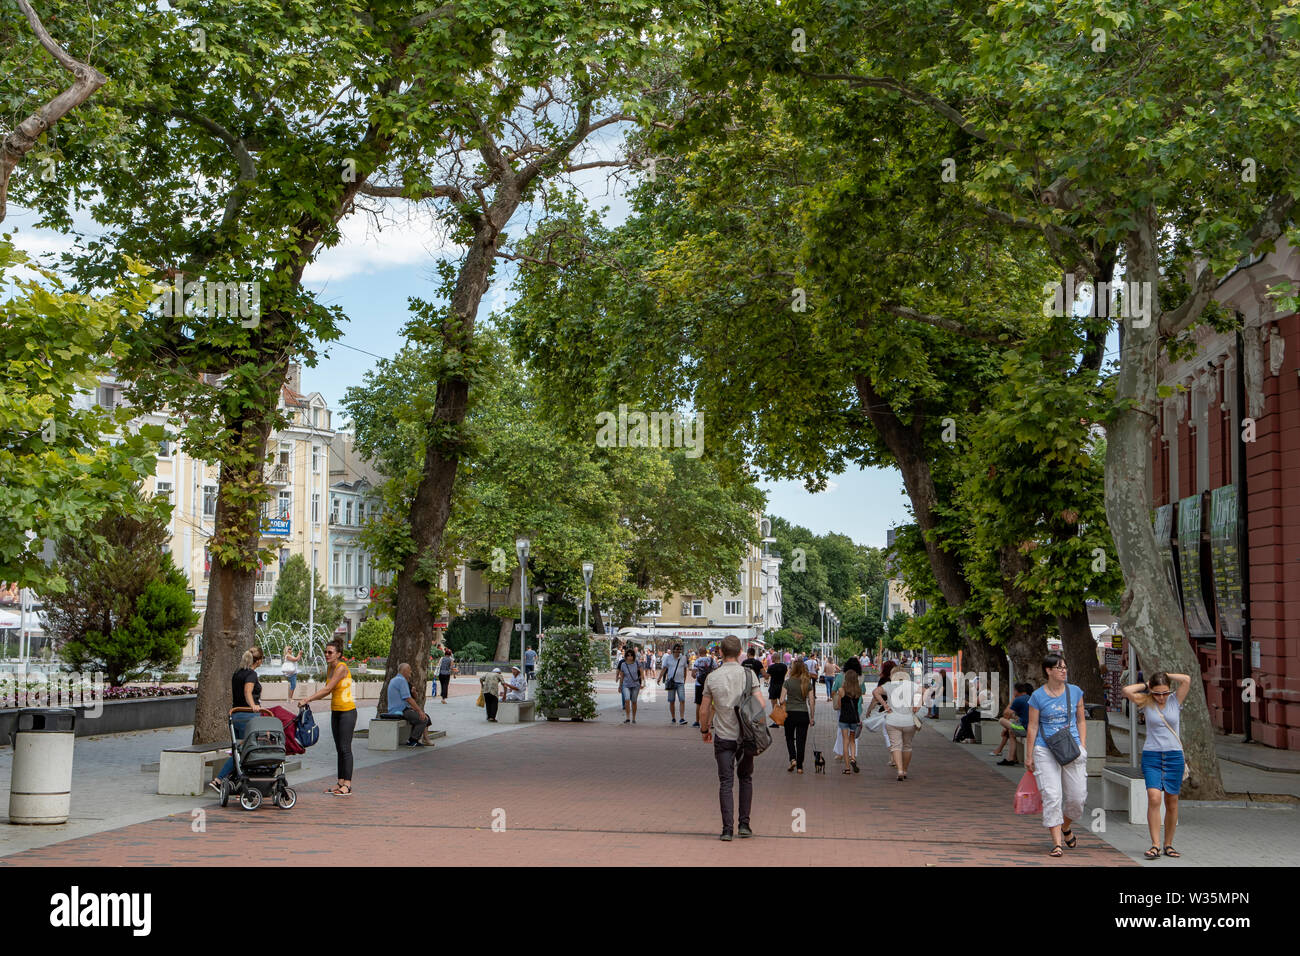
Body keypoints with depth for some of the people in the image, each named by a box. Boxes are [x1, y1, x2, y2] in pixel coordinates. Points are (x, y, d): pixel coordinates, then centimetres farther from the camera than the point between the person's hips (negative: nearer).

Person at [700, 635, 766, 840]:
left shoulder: (712, 677, -3)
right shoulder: (748, 675, -5)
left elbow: (704, 710, 1)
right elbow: (761, 704, -8)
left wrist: (704, 730, 18)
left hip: (723, 737, 0)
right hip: (745, 736, 0)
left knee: (726, 782, 2)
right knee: (746, 778, 16)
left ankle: (727, 829, -5)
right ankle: (744, 825, 13)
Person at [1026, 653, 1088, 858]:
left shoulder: (1075, 692, 7)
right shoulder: (1037, 696, 0)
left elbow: (1081, 721, 14)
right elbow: (1032, 727, 3)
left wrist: (1083, 746, 4)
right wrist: (1029, 756, 2)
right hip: (1045, 750, -2)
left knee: (1077, 796, 3)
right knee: (1051, 796, -10)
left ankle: (1066, 828, 33)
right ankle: (1057, 843, -5)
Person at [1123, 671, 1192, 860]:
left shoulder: (1175, 701, 4)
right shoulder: (1146, 703, 3)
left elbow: (1187, 680, -10)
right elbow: (1127, 691, -12)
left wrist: (1165, 676, 0)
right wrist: (1146, 685, 0)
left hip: (1174, 756, 1)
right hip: (1151, 756, -1)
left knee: (1172, 802, 4)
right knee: (1154, 798, -16)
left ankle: (1168, 844, 16)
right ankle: (1155, 845, -16)